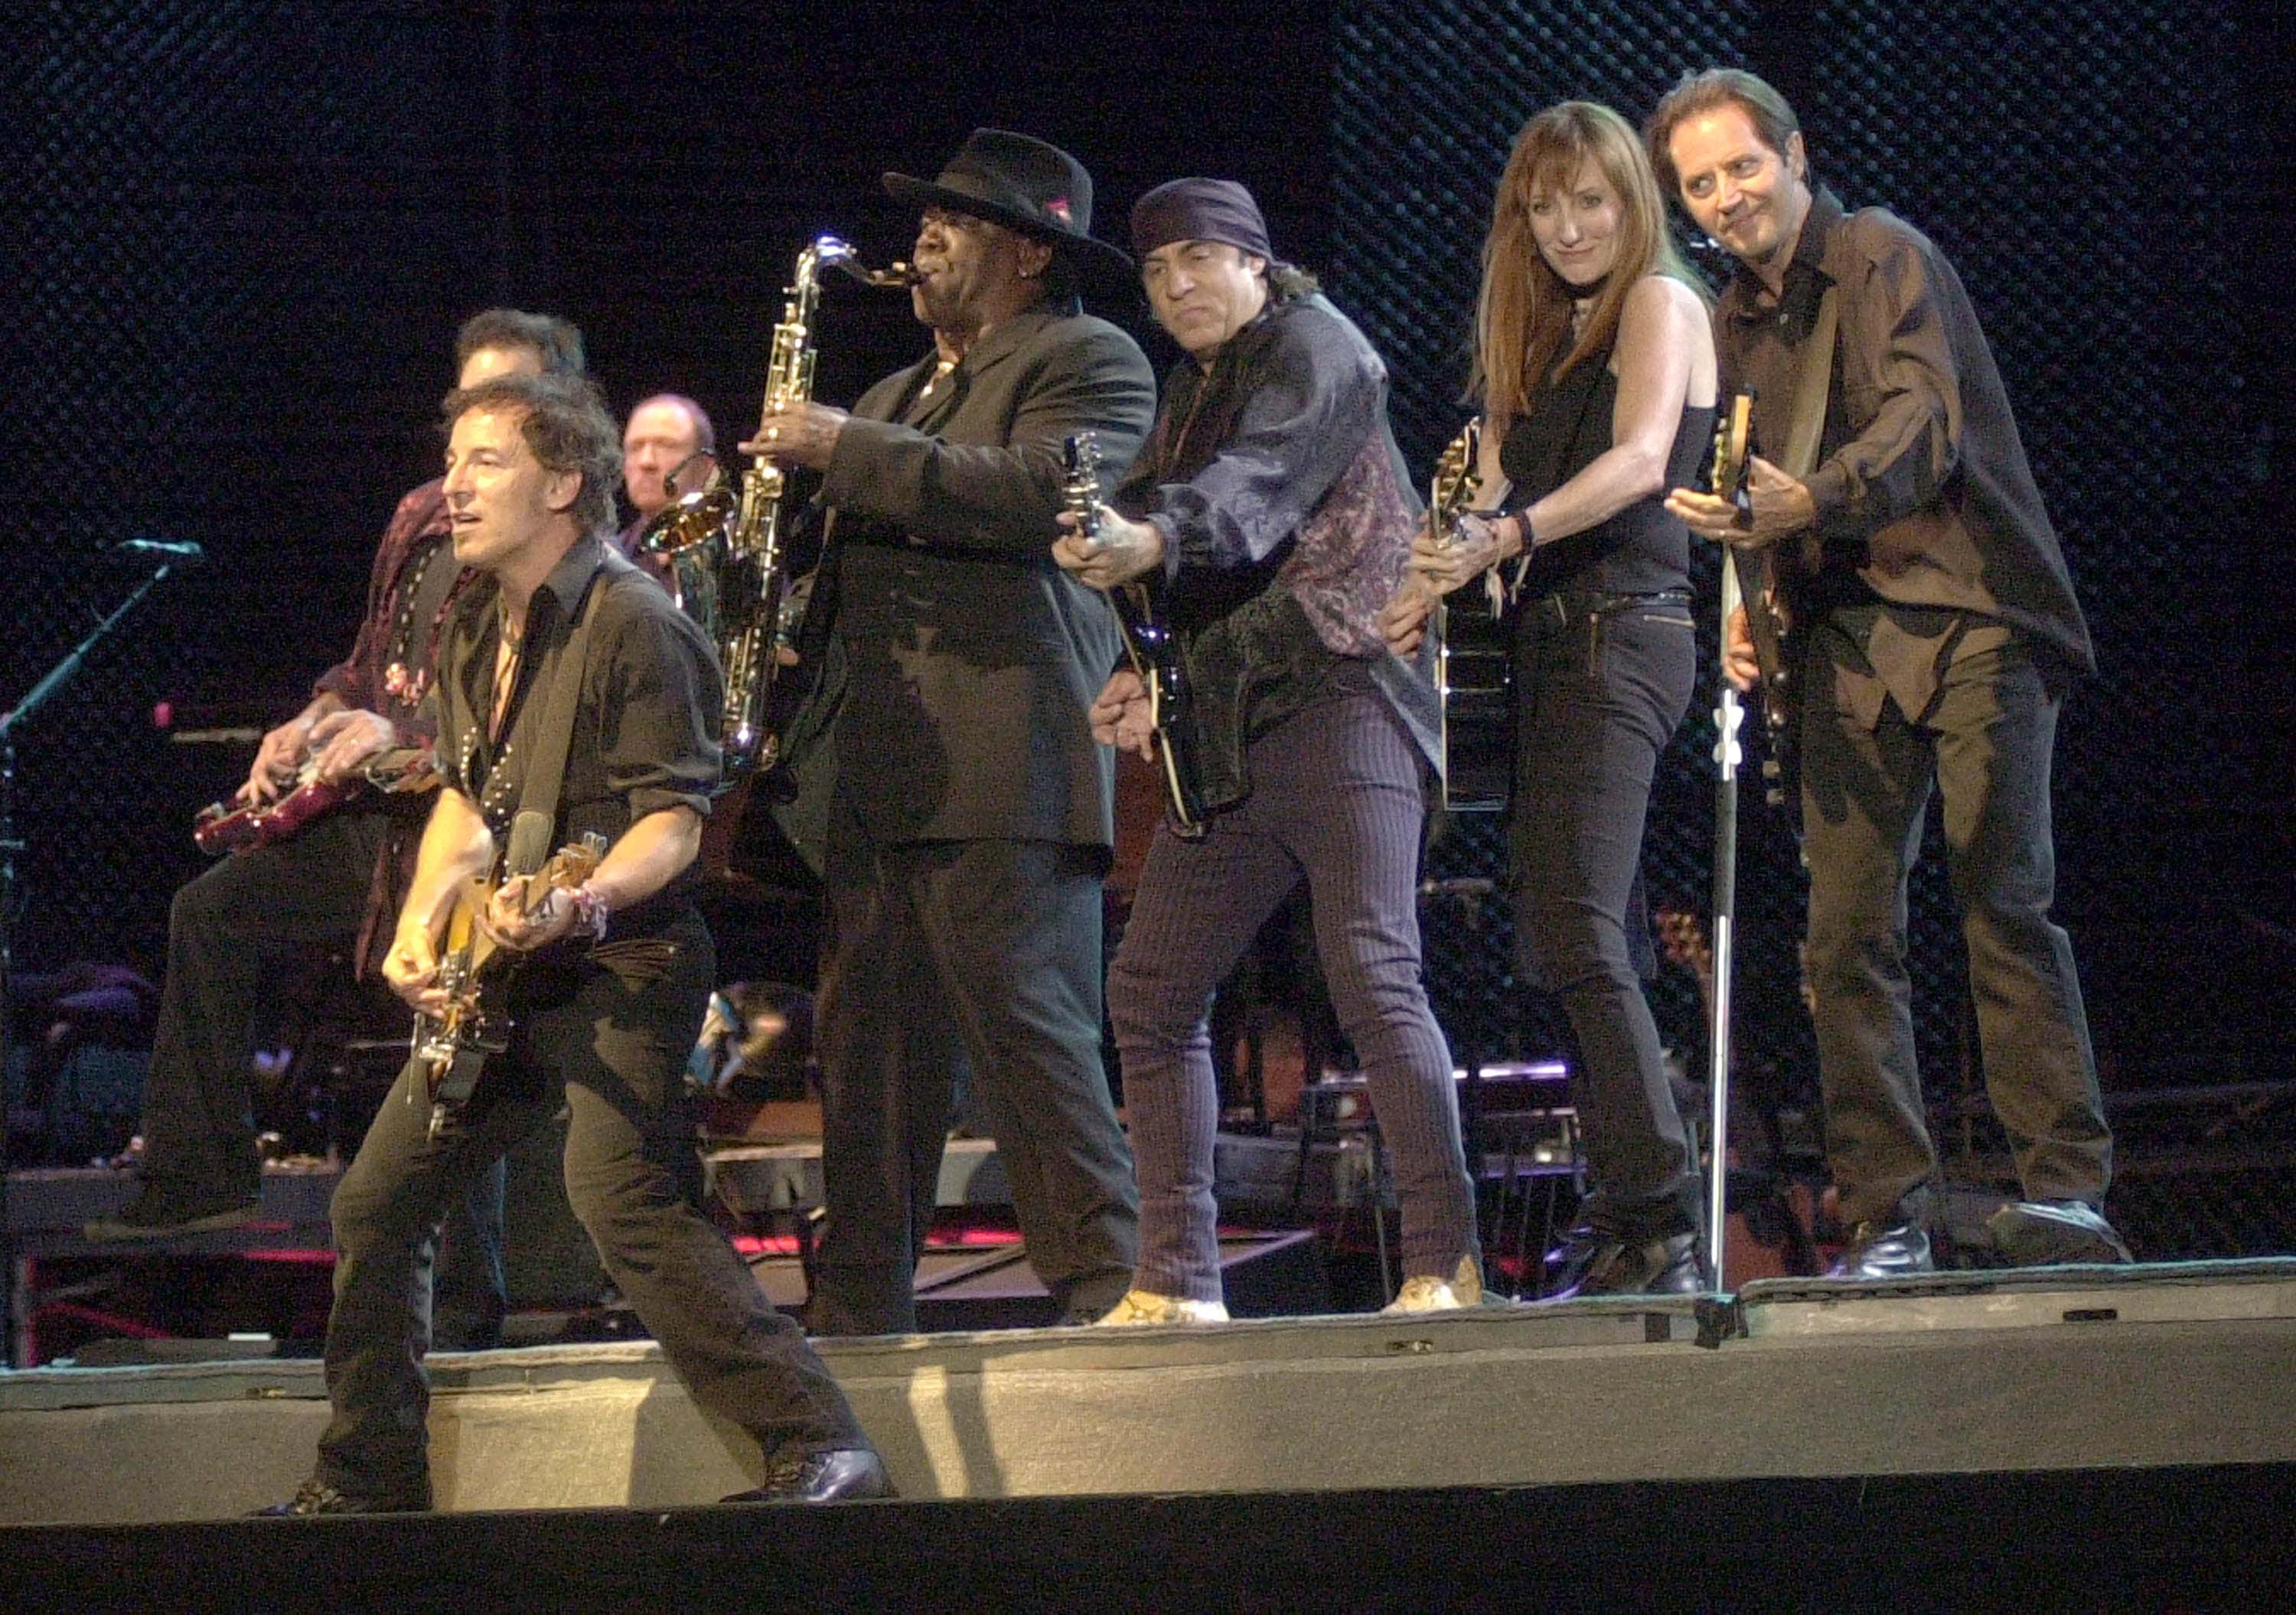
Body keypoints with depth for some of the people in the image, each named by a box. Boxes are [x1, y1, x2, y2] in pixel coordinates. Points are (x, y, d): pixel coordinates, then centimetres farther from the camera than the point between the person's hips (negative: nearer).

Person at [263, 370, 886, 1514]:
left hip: (620, 963, -9)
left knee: (620, 1194, -27)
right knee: (377, 1201, 10)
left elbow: (673, 818, -17)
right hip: (502, 973, 9)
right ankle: (368, 1479, 22)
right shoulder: (474, 631, 13)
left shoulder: (632, 623, -13)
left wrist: (577, 900, -34)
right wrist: (422, 924, 5)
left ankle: (817, 1448, -30)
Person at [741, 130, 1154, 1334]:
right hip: (878, 771, 8)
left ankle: (1105, 1281, -11)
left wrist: (850, 453, -14)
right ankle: (857, 1312, 5)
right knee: (869, 1043, 4)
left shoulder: (1087, 362, 2)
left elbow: (1045, 495, -17)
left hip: (1001, 768, -8)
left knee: (1026, 1030, -13)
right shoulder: (900, 395, 29)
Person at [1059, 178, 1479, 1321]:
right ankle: (1176, 1279, 9)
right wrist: (1147, 670, 5)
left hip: (1336, 700, -9)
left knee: (1373, 976, -17)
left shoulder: (1312, 346, -3)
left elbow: (1260, 481, -22)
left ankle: (1444, 1262, -15)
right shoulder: (1191, 391, 22)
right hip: (1228, 731, 9)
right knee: (1149, 993, 5)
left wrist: (1151, 541, -41)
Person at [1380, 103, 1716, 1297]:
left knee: (1575, 928, -20)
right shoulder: (1547, 336, 23)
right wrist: (1443, 579, -4)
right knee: (1590, 939, 8)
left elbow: (1639, 459, -18)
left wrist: (1509, 536, -31)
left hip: (1622, 629, -9)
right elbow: (1507, 485, 16)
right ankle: (1624, 1224, 10)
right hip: (1556, 638, 9)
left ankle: (1661, 1227, -25)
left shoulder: (1660, 303, -2)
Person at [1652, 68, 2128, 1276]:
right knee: (1847, 932, -3)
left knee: (2003, 897, -14)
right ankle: (1886, 1217, -1)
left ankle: (2066, 1189, -13)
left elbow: (1922, 423, -19)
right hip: (1847, 640, 6)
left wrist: (1812, 505, -37)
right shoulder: (1735, 325, 19)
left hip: (1966, 610, -6)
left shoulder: (1884, 259, -3)